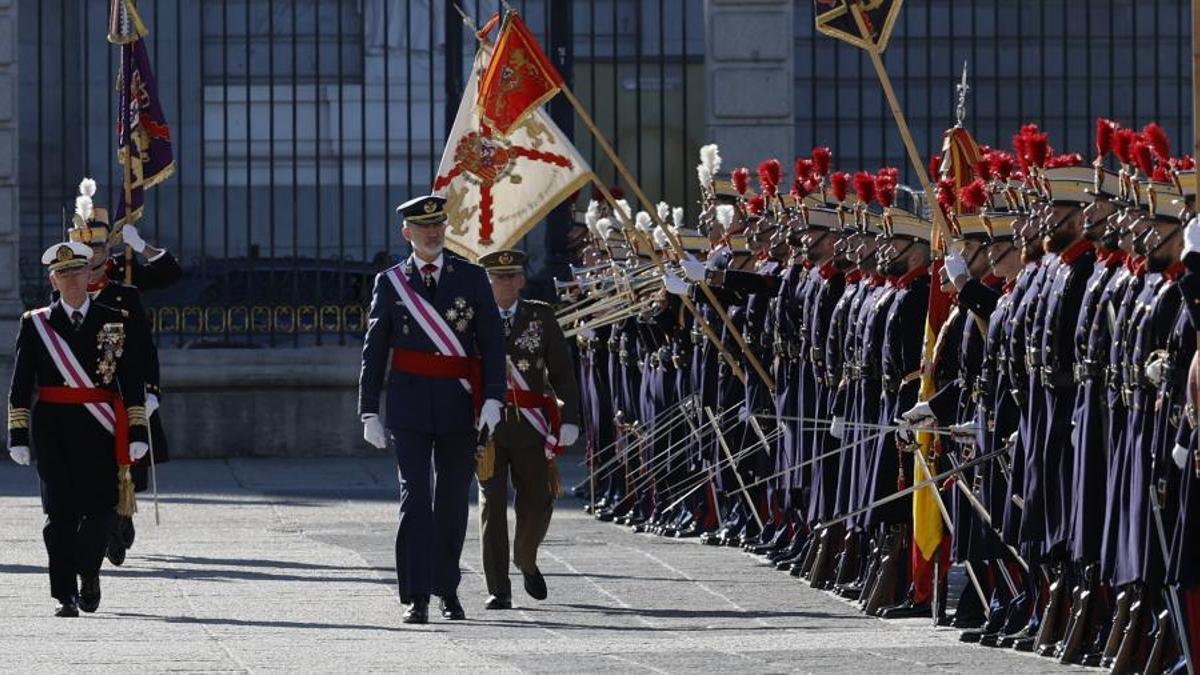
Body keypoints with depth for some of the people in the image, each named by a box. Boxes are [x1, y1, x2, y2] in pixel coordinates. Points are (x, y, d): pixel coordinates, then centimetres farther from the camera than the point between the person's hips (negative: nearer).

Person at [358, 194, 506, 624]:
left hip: (458, 405, 1)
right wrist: (369, 411, 3)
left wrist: (493, 397, -11)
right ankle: (416, 597, -12)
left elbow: (492, 341, 1)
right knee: (415, 496, -10)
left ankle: (447, 590, 22)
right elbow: (374, 350, 7)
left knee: (452, 500, 9)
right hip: (409, 404, -1)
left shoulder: (471, 278, 5)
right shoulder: (391, 283, 5)